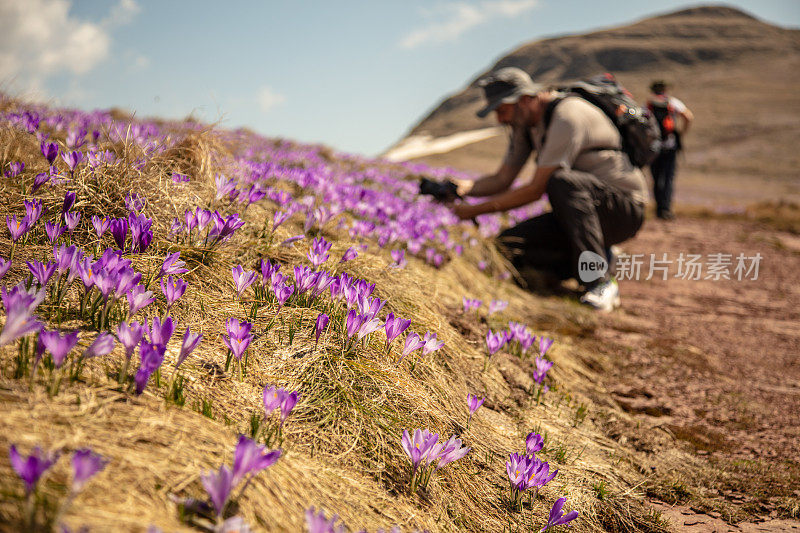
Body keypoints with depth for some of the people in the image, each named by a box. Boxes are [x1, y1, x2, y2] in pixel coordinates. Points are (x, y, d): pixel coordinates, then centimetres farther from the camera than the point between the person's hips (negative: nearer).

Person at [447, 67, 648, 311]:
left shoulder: (566, 116, -22)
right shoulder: (524, 124, 6)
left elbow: (536, 189, -24)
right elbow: (502, 179, 7)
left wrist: (477, 210, -21)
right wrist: (466, 187, -13)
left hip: (624, 208, -8)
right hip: (580, 207, 8)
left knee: (561, 182, -38)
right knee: (509, 245, -10)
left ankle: (601, 283, -31)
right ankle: (597, 260, 1)